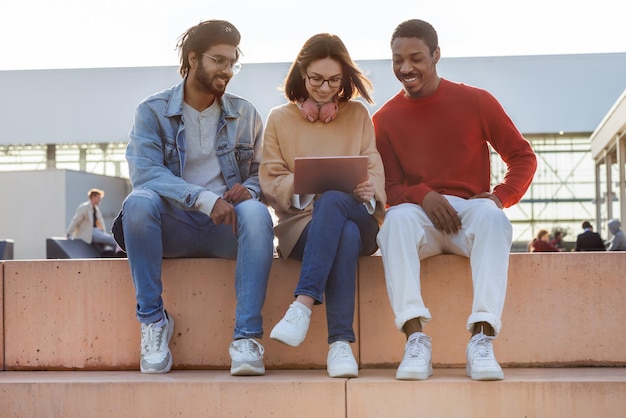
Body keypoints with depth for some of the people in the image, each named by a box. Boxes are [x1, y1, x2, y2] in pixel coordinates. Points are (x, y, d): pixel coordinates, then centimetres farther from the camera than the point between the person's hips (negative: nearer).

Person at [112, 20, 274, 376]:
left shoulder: (245, 115, 11)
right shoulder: (153, 112, 1)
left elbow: (262, 173, 11)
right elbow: (144, 172, -15)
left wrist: (249, 190, -15)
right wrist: (204, 199, -28)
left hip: (227, 228, 1)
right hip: (173, 227, -1)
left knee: (256, 214, -31)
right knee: (139, 202, -32)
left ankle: (247, 336, -34)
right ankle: (153, 319, -21)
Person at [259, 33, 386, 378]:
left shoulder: (357, 114, 16)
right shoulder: (280, 119, 14)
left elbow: (375, 171, 8)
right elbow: (270, 182, 7)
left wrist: (369, 188, -17)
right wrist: (299, 186, -16)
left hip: (358, 217, 1)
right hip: (301, 225, -1)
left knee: (333, 202, -38)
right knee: (346, 234, -38)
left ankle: (303, 304, -46)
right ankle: (341, 342, -44)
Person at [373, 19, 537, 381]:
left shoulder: (476, 101, 4)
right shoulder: (385, 119, 8)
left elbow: (523, 156, 7)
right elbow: (389, 187, 4)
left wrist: (501, 195, -13)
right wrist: (421, 195, -18)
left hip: (471, 210, -1)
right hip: (418, 216, 1)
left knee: (492, 215, -35)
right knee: (397, 218, -34)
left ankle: (482, 339, -42)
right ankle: (416, 339, -42)